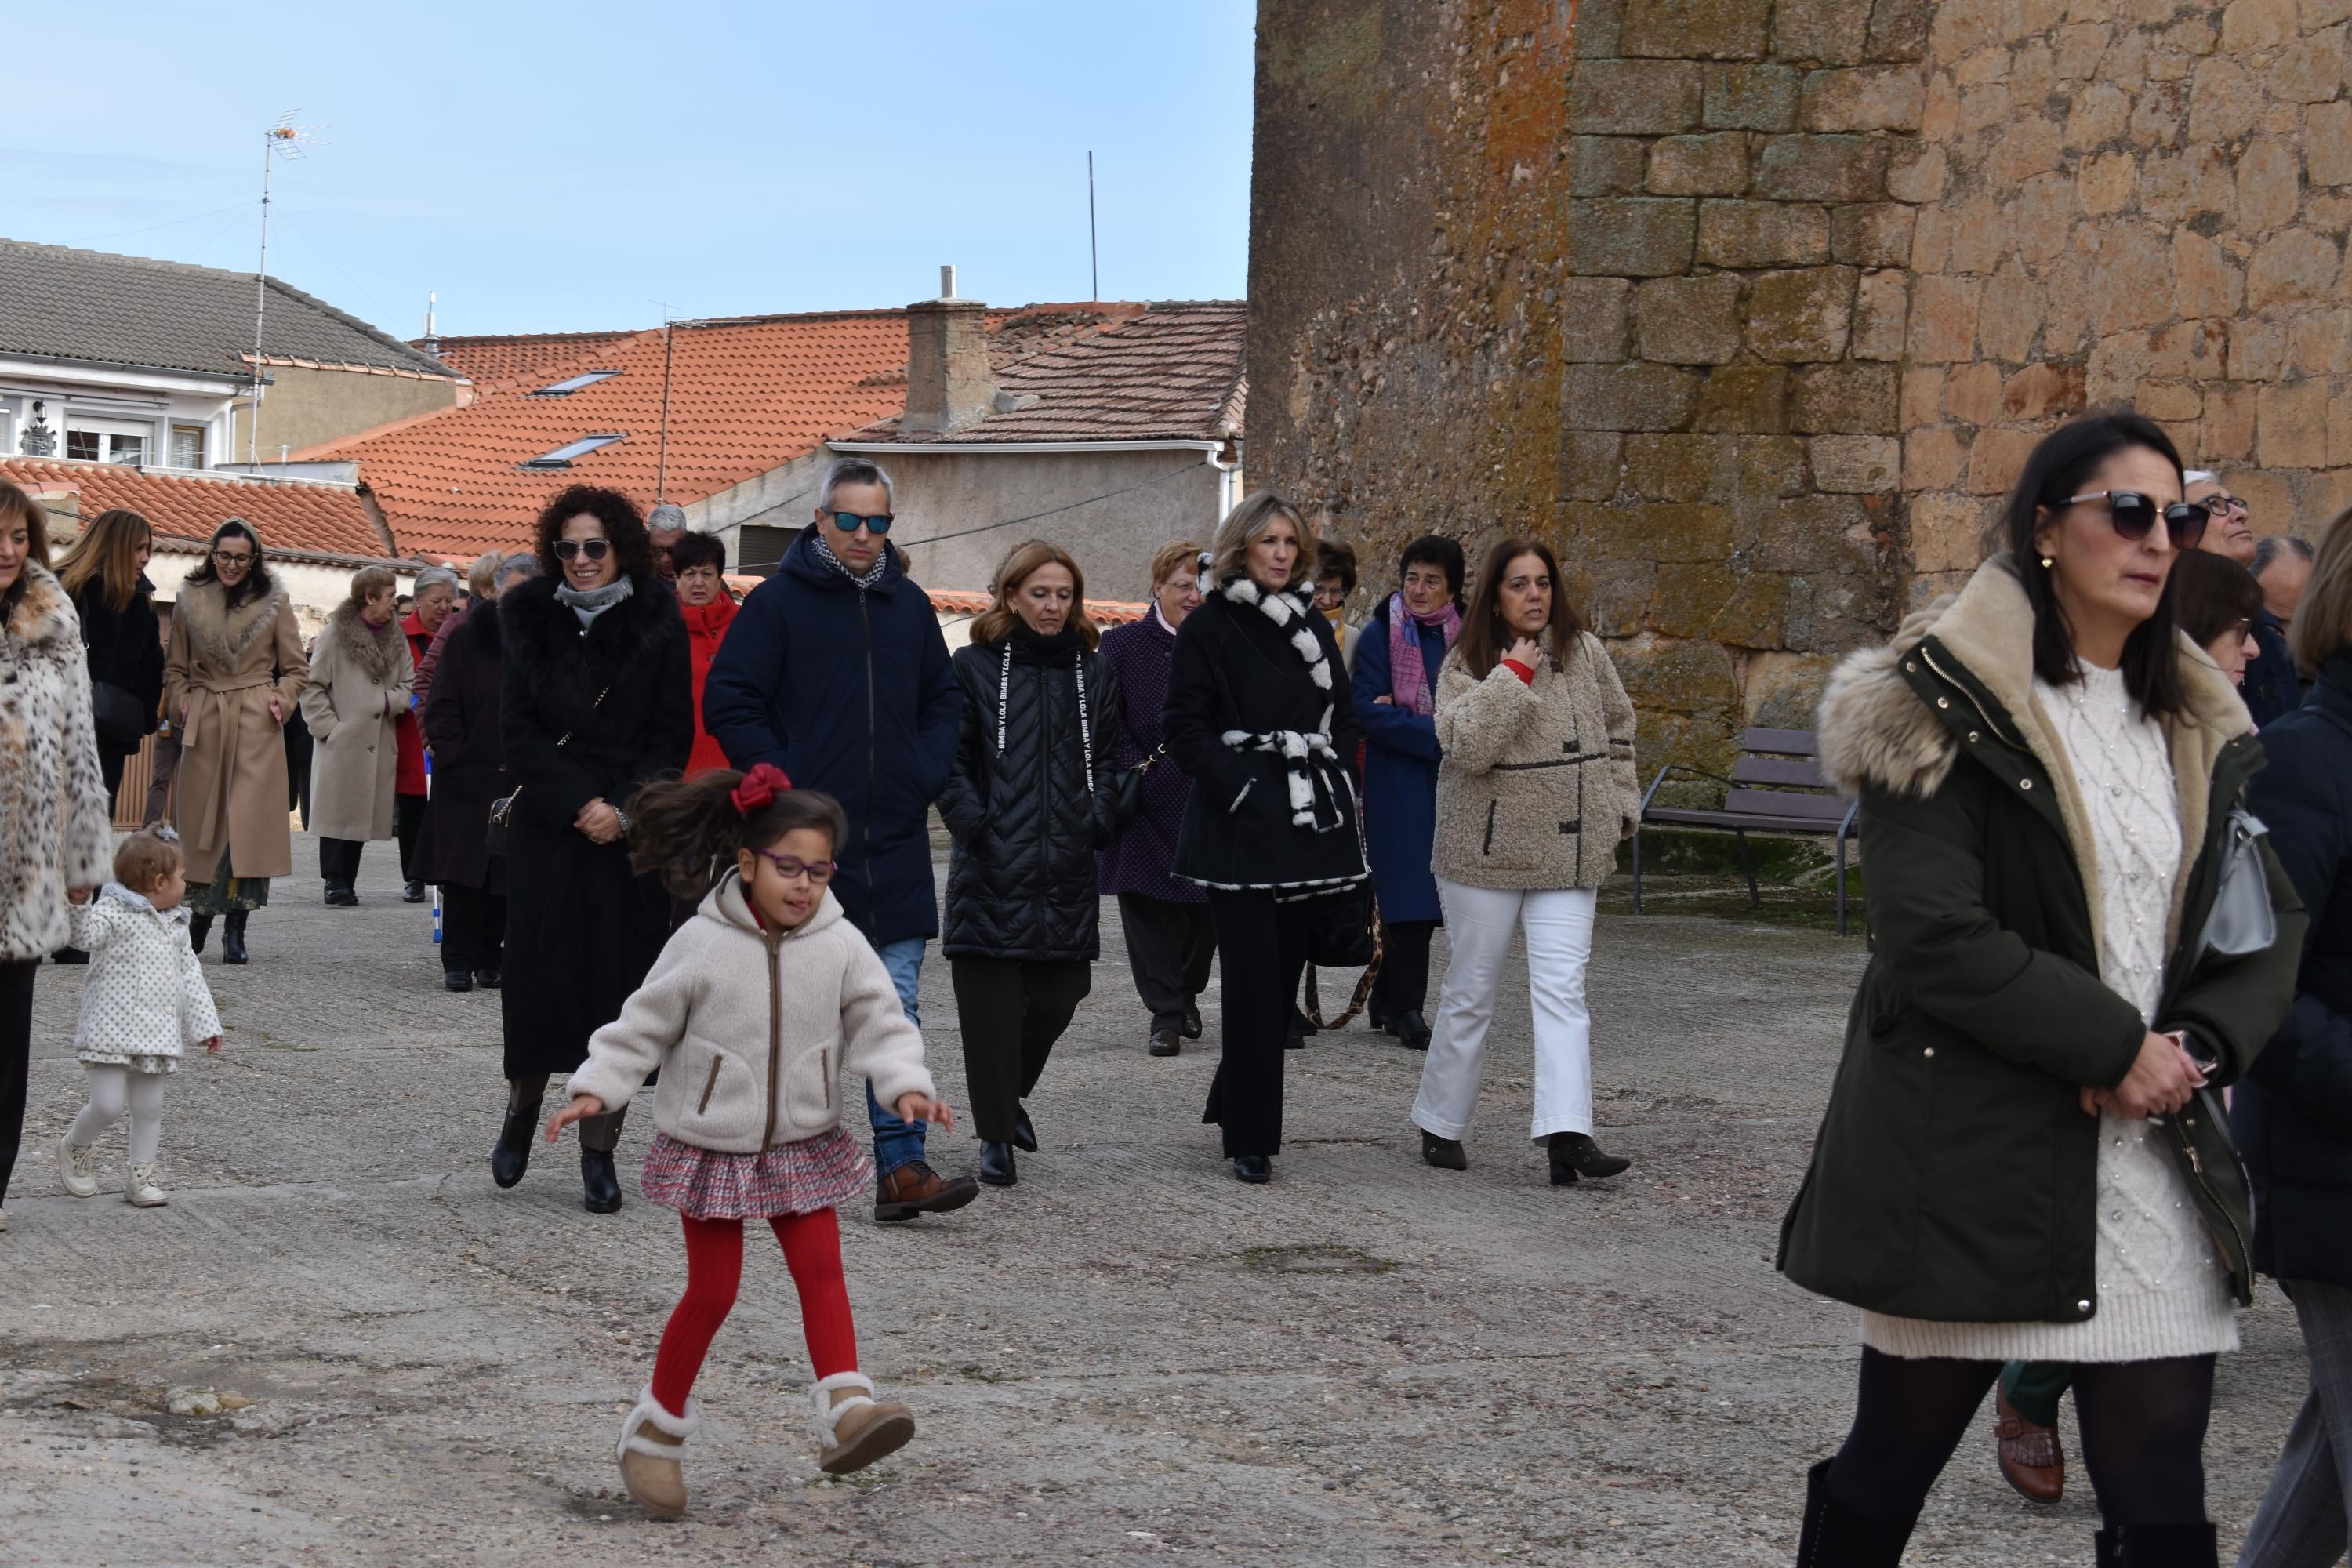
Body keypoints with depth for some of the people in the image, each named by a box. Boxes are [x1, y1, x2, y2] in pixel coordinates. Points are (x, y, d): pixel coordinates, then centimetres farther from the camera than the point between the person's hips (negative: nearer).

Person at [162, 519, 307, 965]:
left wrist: (282, 700, -6)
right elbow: (175, 668, 16)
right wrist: (180, 703, 0)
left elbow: (297, 669, 10)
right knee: (202, 818, 3)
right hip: (204, 722, 2)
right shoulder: (191, 599, 8)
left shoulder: (274, 601, 4)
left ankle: (236, 928, -5)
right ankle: (200, 910, 21)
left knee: (249, 820, -9)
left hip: (256, 725, -2)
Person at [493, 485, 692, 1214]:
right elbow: (517, 730, 0)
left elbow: (673, 735, 2)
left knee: (617, 982, -2)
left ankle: (598, 1152, 5)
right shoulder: (529, 619, 4)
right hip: (547, 827, 0)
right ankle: (523, 1104, 25)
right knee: (538, 971, -3)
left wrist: (624, 809, -11)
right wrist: (579, 804, -11)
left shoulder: (657, 623, 3)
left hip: (631, 833, 0)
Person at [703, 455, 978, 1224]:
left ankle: (900, 1166, -5)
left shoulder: (909, 604, 11)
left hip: (894, 842, 3)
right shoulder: (777, 602, -3)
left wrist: (925, 776, 6)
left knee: (895, 1010, -2)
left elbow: (943, 700, 21)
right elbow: (727, 701, -5)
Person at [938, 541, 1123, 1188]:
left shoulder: (1093, 671, 12)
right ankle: (996, 1134, 6)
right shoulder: (975, 666, 1)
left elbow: (1107, 756, 15)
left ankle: (1011, 1093, 32)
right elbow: (950, 759, -1)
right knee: (992, 1000, -3)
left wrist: (1099, 819, 0)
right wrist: (972, 823, -12)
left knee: (1058, 993, 5)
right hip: (992, 866, -3)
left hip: (1066, 866, 4)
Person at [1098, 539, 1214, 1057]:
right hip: (1147, 803, -1)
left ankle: (1187, 993, 31)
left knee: (1205, 907, 6)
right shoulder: (1121, 645, 3)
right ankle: (1166, 1014, 6)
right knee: (1148, 905, -2)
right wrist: (1136, 770, -12)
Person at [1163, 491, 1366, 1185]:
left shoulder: (1313, 626, 16)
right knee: (1255, 983, -9)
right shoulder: (1208, 626, -1)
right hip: (1242, 827, -6)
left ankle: (1235, 1097, 25)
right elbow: (1184, 725, -6)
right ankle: (1250, 1140, -3)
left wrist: (1337, 782, 6)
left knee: (1284, 977, 7)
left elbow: (1345, 719, 21)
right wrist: (1240, 787, -13)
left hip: (1311, 820, 6)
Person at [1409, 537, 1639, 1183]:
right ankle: (1440, 1124, 21)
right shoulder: (1467, 664, -5)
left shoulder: (1584, 651, 4)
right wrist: (1514, 677, -19)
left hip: (1569, 850, 2)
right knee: (1471, 992, 6)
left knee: (1562, 988, -9)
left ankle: (1568, 1132, -16)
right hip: (1487, 850, -2)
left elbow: (1617, 731, 16)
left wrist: (1619, 807, 11)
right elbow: (1467, 746, -20)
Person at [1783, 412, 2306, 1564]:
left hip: (2155, 1158, 6)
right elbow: (1932, 936, -17)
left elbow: (2271, 919, 10)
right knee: (1887, 1469, 8)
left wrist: (2200, 1045, -9)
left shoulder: (2198, 729, 12)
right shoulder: (1950, 709, -9)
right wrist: (2115, 1045, -15)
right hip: (1972, 1163, -5)